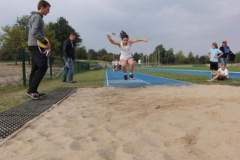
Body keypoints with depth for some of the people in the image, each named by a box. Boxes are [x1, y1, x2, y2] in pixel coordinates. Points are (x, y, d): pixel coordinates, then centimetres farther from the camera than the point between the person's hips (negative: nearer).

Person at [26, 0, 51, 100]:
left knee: (35, 69, 8)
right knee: (42, 67, -13)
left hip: (34, 45, 10)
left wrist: (44, 42, 11)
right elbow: (34, 33, -22)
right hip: (36, 45, -10)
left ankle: (33, 91, 11)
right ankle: (31, 90, -12)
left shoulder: (34, 17, 22)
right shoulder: (37, 17, -10)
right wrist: (46, 42, -18)